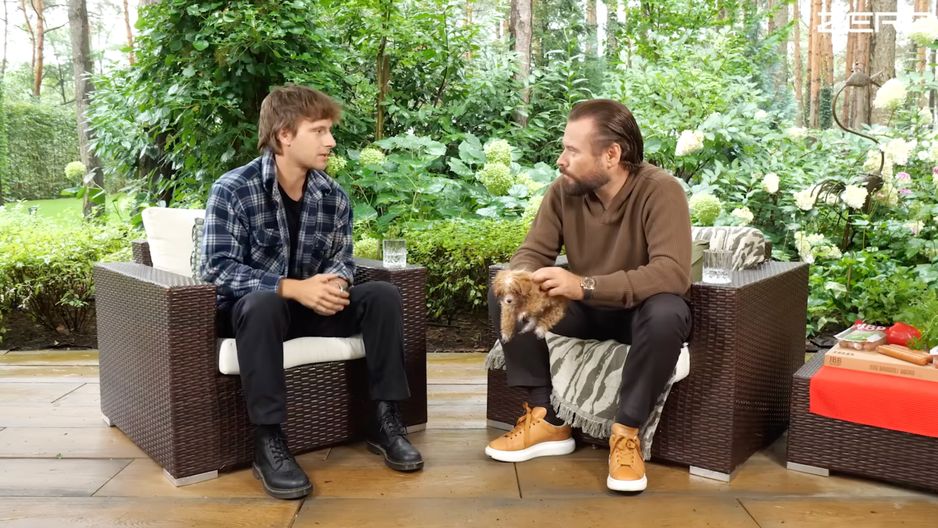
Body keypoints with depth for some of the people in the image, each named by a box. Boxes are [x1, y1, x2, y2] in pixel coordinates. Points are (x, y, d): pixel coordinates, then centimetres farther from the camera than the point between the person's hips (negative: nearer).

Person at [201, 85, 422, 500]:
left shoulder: (333, 196, -2)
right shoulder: (232, 190, -16)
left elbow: (342, 260, 4)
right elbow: (217, 269, -22)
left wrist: (333, 284, -22)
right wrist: (292, 288, -33)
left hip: (310, 304, 5)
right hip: (252, 307, -5)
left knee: (383, 295, -15)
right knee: (263, 303, -39)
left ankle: (384, 420, -10)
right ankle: (268, 443, -33)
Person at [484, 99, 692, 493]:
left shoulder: (660, 191, -25)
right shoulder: (564, 191, -10)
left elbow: (673, 274, -36)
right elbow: (532, 253, -7)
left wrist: (586, 285, -44)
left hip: (640, 311, -4)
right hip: (586, 310, 5)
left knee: (667, 313, -39)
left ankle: (626, 432, -19)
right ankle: (546, 420, -11)